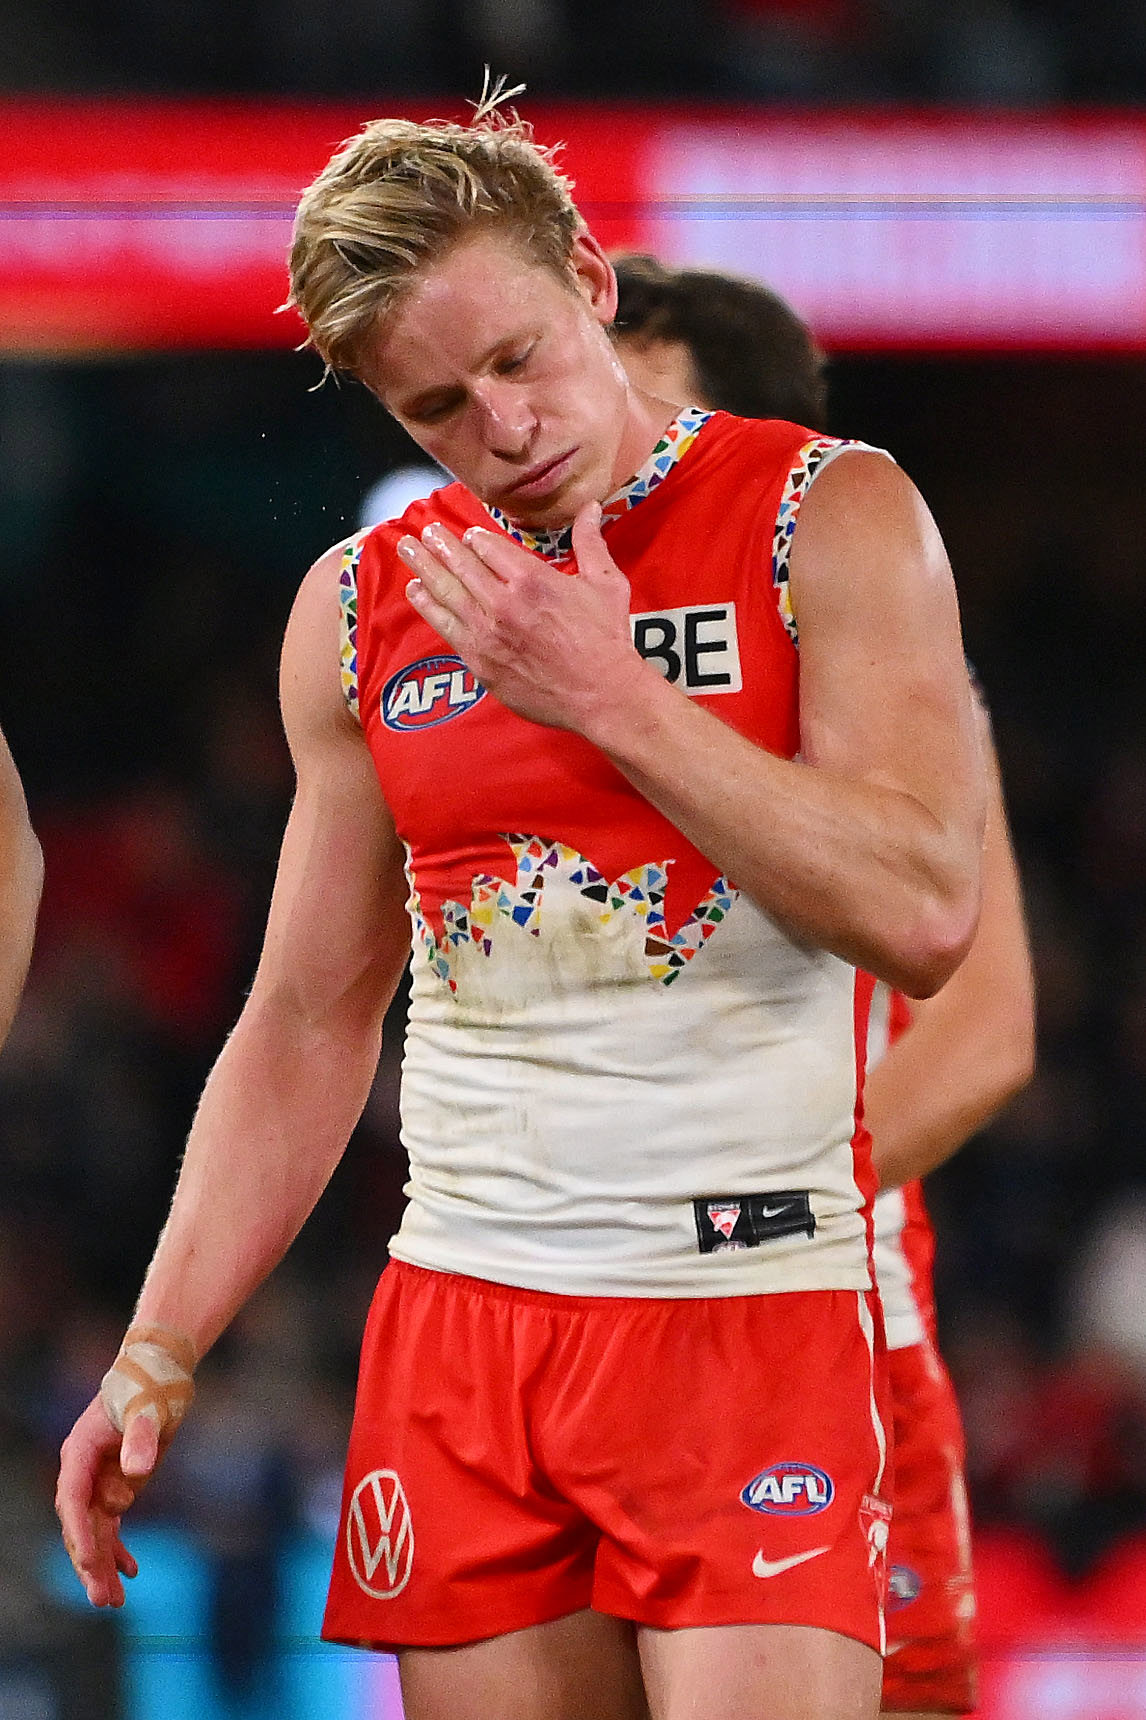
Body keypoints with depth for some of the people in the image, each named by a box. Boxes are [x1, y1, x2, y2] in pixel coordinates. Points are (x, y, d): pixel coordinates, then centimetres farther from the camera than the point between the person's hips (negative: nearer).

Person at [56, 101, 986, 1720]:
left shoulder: (829, 521, -1)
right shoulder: (362, 607, 10)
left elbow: (922, 916, -12)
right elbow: (306, 1030, 16)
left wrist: (612, 696, -15)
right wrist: (156, 1356, 9)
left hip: (754, 1309, -4)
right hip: (458, 1326, 4)